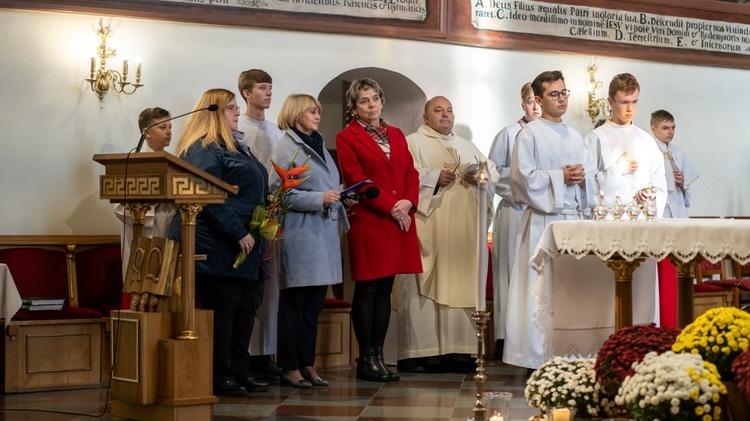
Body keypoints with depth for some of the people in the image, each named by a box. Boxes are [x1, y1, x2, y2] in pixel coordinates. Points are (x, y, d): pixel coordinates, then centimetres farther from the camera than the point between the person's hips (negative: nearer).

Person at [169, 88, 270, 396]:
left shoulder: (236, 145, 21)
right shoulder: (203, 149, -11)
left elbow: (254, 192, 27)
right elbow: (210, 199, -20)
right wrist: (239, 233, -22)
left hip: (246, 245, 9)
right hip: (220, 247, -9)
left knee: (247, 307, 10)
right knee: (222, 309, -5)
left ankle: (240, 371, 17)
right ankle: (220, 377, 2)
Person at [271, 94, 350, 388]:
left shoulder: (318, 146, 18)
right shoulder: (286, 149, -6)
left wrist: (341, 197, 8)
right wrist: (319, 199, -18)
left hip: (325, 232, 8)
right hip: (300, 234, -8)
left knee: (314, 305, 9)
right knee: (294, 304, -1)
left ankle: (307, 365, 16)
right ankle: (289, 368, 5)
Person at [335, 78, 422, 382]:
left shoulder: (396, 135, 18)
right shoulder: (346, 138, 0)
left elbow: (411, 173, 12)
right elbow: (357, 180, -9)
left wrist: (408, 202, -6)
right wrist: (391, 206, -14)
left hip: (400, 222, 6)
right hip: (367, 222, -6)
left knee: (385, 290, 8)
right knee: (367, 290, -3)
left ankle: (378, 355, 13)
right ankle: (366, 359, 2)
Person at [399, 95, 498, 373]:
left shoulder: (467, 146, 25)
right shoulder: (413, 143, 6)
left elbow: (494, 172, 18)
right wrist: (435, 177, -16)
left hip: (465, 230, 6)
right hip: (429, 227, -5)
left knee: (462, 285, 1)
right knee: (426, 287, -9)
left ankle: (458, 349, 3)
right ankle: (420, 351, -7)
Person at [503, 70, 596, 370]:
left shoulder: (574, 136, 18)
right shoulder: (529, 134, -3)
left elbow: (591, 172, 17)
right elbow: (525, 177, -11)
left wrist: (582, 176, -5)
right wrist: (561, 177, -11)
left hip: (574, 218, 7)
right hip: (543, 220, -6)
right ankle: (537, 358, -4)